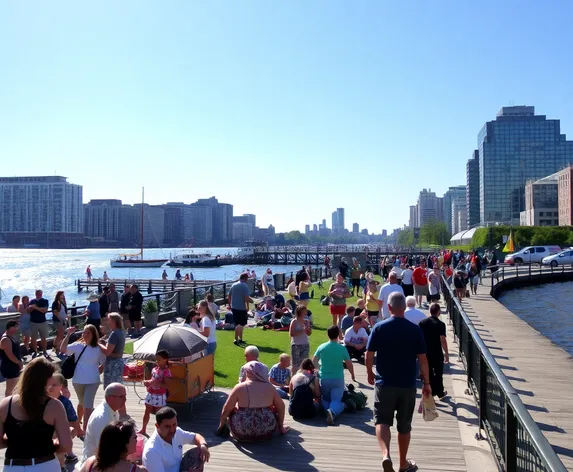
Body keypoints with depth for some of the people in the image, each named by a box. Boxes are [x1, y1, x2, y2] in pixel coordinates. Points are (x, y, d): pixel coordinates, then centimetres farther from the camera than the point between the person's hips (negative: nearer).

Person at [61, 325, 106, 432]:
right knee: (82, 403, 22)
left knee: (88, 406, -8)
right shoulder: (78, 345, -1)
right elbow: (63, 349, -13)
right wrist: (68, 334, -17)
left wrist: (97, 371, -5)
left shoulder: (98, 348, -4)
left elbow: (104, 363, 6)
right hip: (78, 380, 3)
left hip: (92, 381, -3)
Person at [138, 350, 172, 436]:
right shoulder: (154, 369, 5)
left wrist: (157, 383, -31)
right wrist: (147, 382, -3)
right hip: (150, 394, 7)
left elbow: (166, 385, -20)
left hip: (160, 396, -7)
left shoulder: (166, 371, -17)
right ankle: (143, 429, 30)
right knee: (147, 412, 17)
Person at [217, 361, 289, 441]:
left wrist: (220, 427, 16)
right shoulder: (269, 387, 1)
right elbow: (281, 407, 10)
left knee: (230, 411, 23)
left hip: (242, 433, -1)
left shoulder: (240, 387, -6)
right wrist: (281, 427, 23)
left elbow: (226, 410, -1)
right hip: (266, 433, 2)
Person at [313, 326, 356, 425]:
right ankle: (333, 411, -33)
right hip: (338, 379, -2)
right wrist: (353, 376, 17)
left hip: (324, 379, 2)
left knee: (325, 399, 19)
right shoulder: (342, 348, -7)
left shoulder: (321, 347, -3)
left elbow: (313, 362, 6)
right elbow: (349, 364, -1)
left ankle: (327, 409, -15)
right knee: (336, 400, 1)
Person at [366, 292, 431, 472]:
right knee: (404, 425, 15)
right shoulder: (415, 330, -5)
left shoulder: (379, 328, -7)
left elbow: (368, 355, -4)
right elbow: (422, 359, -4)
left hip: (384, 383, -1)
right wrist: (427, 382, 7)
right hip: (408, 384, 2)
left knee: (382, 421, 6)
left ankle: (386, 454, -17)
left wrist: (370, 373, 13)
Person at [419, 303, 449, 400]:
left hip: (425, 353, 3)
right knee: (438, 374, 15)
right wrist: (446, 353, -6)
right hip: (437, 354, -3)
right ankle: (440, 393, 28)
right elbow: (443, 340, -17)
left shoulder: (422, 323, -3)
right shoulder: (440, 324, -15)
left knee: (428, 374, 12)